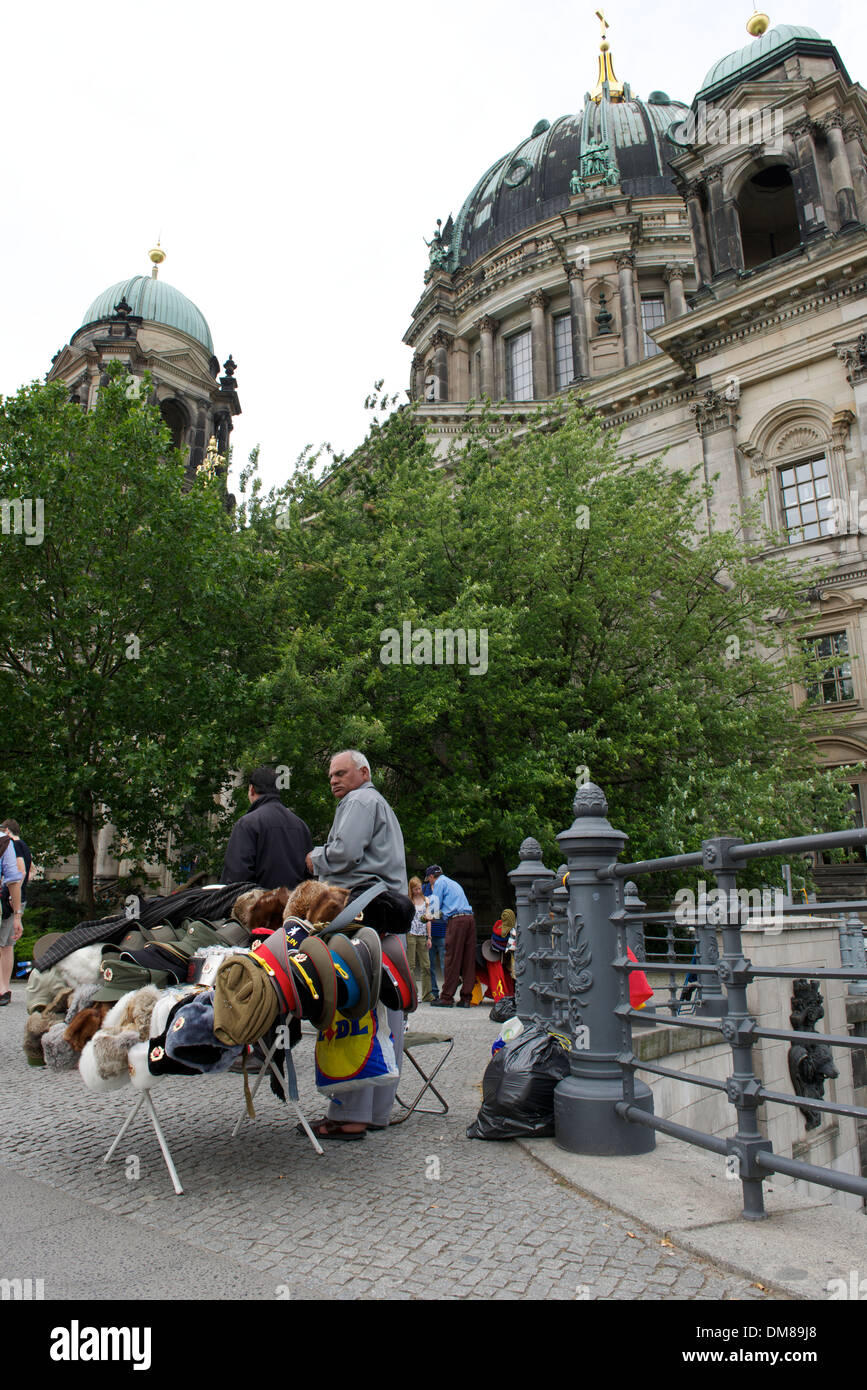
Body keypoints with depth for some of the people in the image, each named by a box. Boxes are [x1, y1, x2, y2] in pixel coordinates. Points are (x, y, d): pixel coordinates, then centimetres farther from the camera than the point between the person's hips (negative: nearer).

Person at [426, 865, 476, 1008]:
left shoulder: (440, 883, 6)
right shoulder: (454, 883, 30)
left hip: (456, 921, -8)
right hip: (470, 917, 8)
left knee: (452, 960, -5)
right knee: (468, 960, 5)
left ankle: (446, 998, -2)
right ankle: (466, 998, 7)